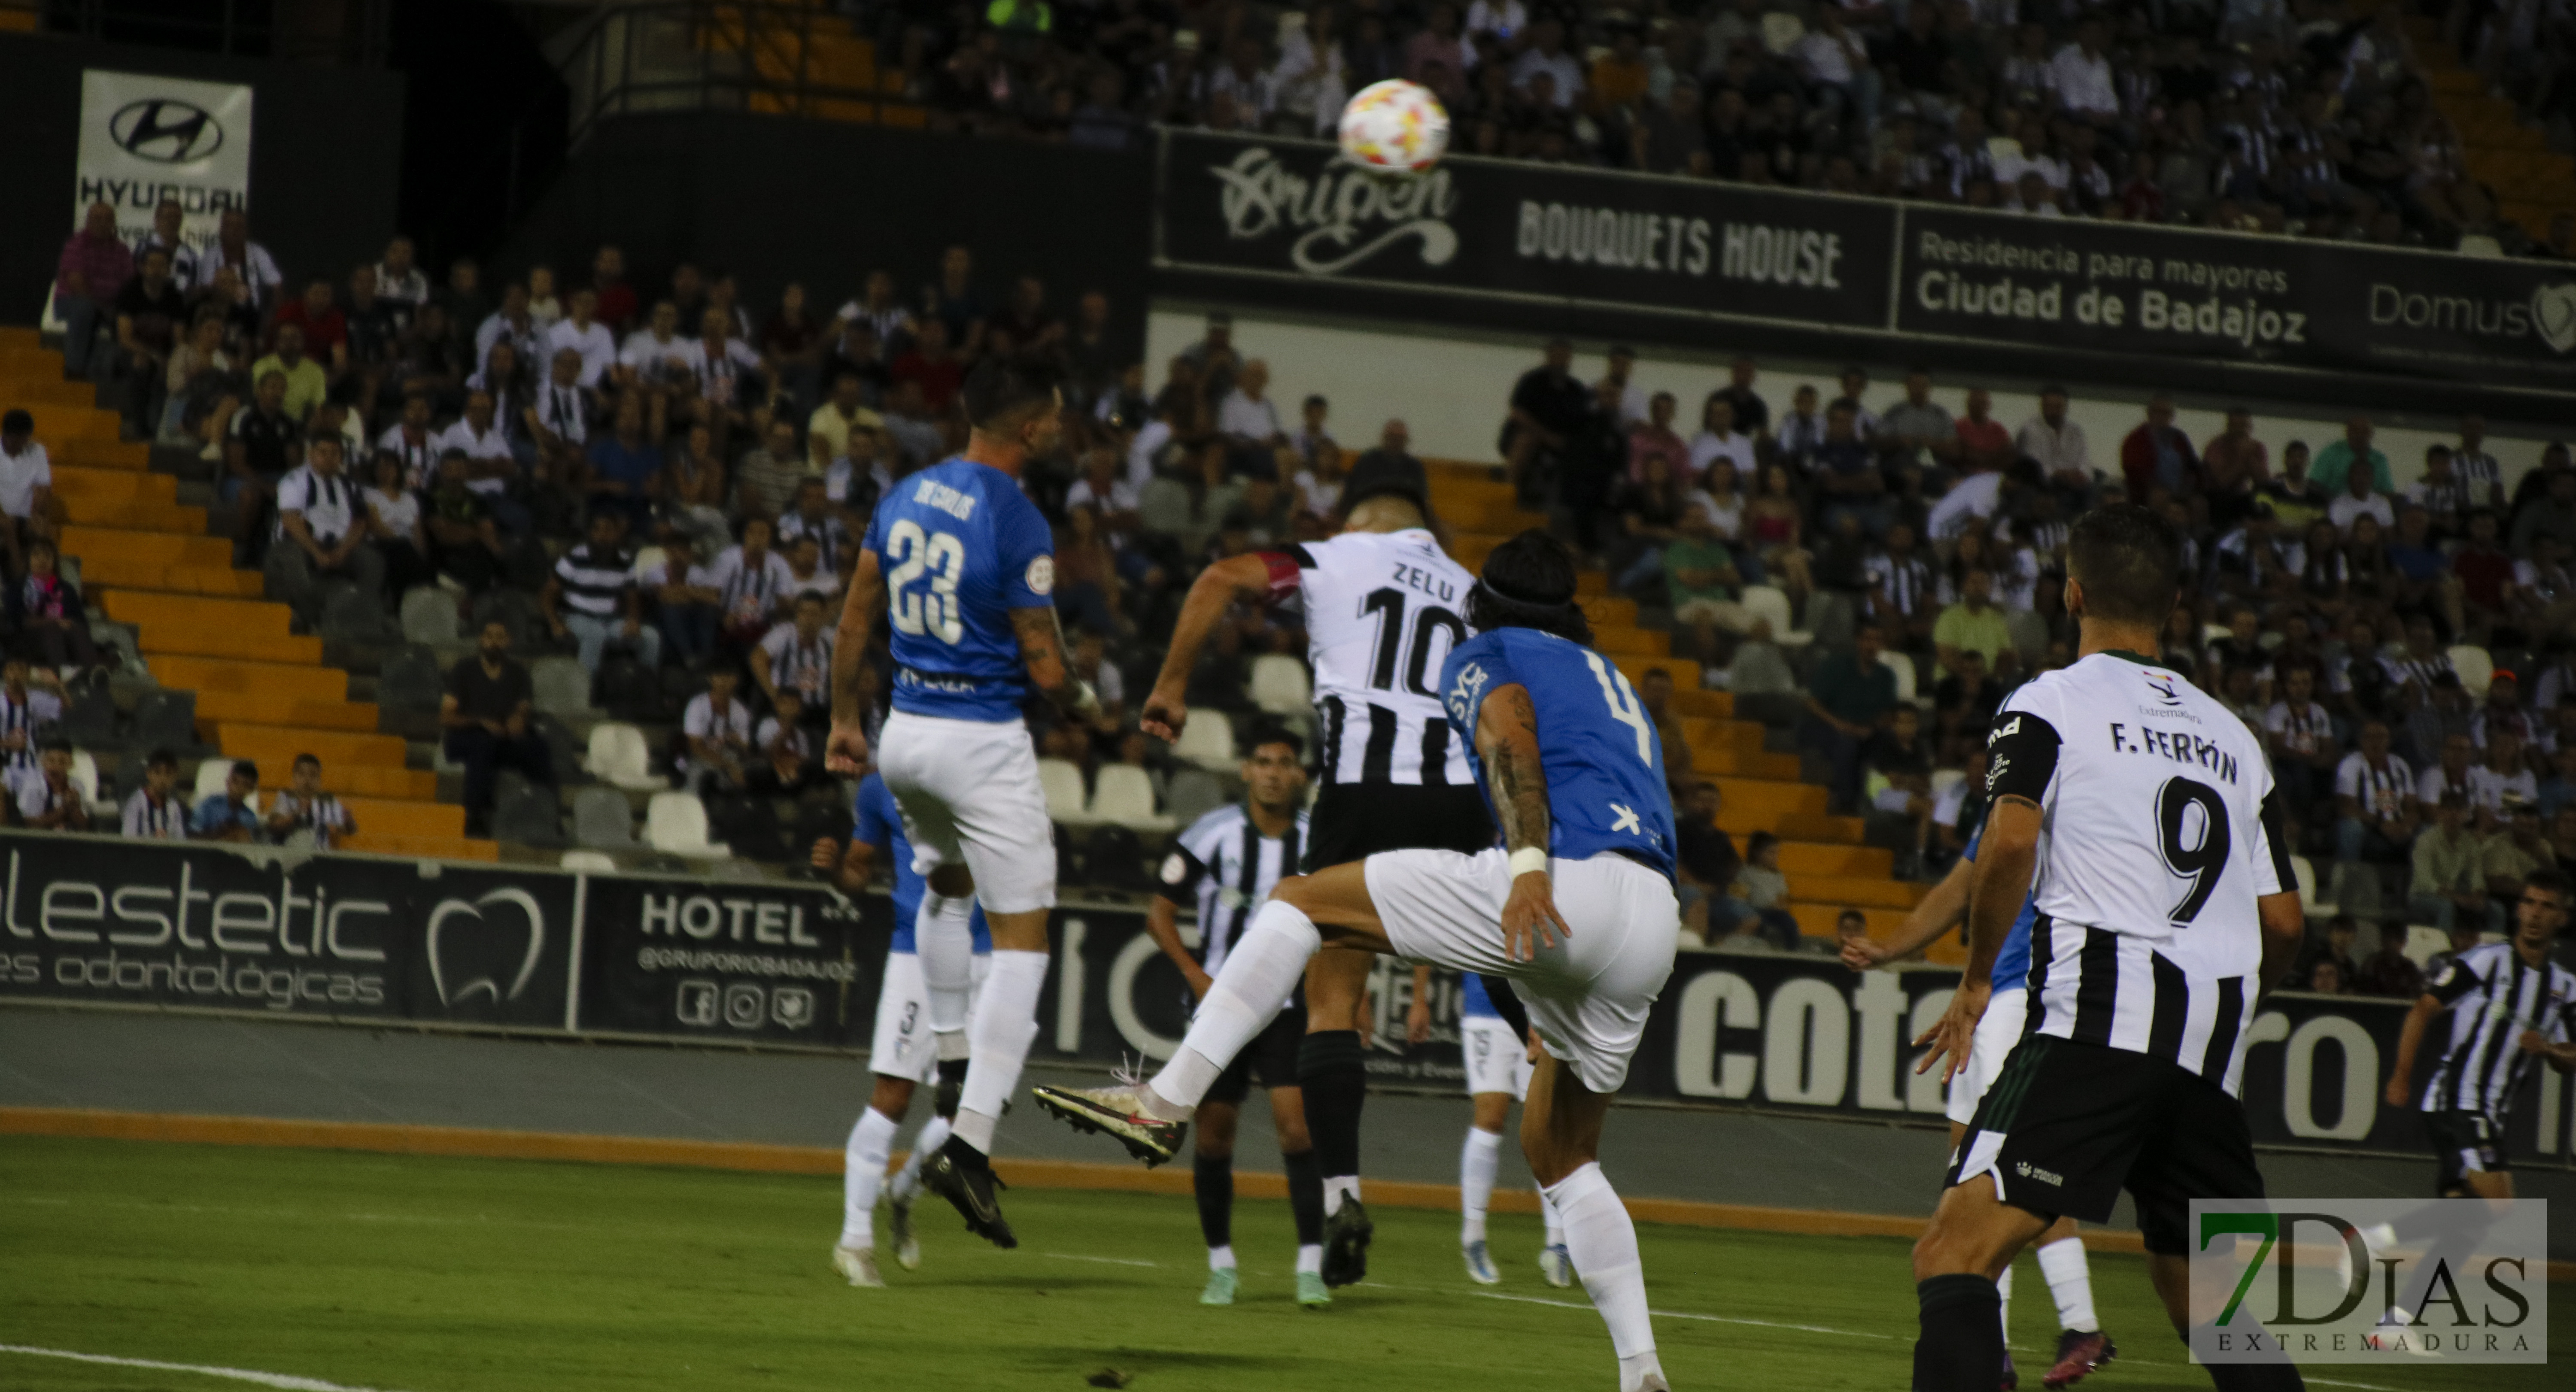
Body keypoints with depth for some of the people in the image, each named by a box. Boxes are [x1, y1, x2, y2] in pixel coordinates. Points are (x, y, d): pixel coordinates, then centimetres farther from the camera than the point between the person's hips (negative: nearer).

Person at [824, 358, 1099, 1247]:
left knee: (945, 882, 33)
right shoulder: (1017, 524, -17)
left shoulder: (907, 496, 4)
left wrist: (845, 720, 23)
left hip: (904, 733, 7)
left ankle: (947, 1063, 35)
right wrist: (1082, 703, 10)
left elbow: (854, 623, 11)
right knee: (1021, 938, -2)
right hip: (984, 739, -7)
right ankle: (969, 1142, -12)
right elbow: (1045, 670, -12)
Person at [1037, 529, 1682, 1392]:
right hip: (1654, 924, 7)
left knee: (1304, 901, 2)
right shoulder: (1613, 682, 37)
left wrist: (1528, 864, -22)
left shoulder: (1485, 655, 15)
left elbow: (1510, 739, -6)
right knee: (1561, 1153, 20)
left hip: (1563, 885, -7)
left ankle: (1167, 1102, -9)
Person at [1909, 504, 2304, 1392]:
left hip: (2099, 1016, -6)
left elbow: (2010, 841, -10)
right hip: (2213, 1057, 6)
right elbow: (2282, 922, 19)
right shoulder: (2233, 735, 23)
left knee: (1954, 1253, -13)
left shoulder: (2048, 702, 7)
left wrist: (1976, 982, 2)